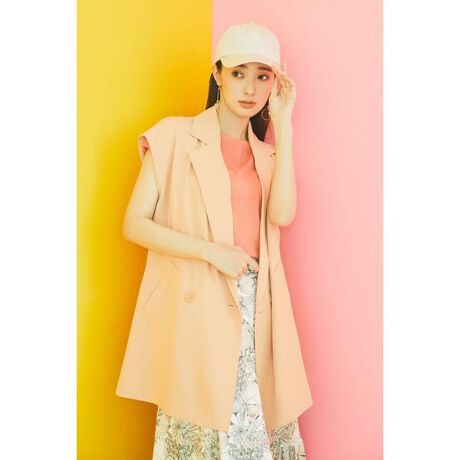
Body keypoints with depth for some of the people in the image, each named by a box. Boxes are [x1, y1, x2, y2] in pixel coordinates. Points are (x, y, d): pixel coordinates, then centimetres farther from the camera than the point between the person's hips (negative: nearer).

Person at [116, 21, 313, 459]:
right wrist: (212, 250, -17)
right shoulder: (175, 136, -2)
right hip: (196, 303, -4)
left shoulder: (267, 150, 12)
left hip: (256, 304, 4)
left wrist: (283, 124, -5)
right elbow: (134, 224, -6)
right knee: (199, 421, 3)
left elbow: (283, 215, -7)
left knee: (259, 413, 5)